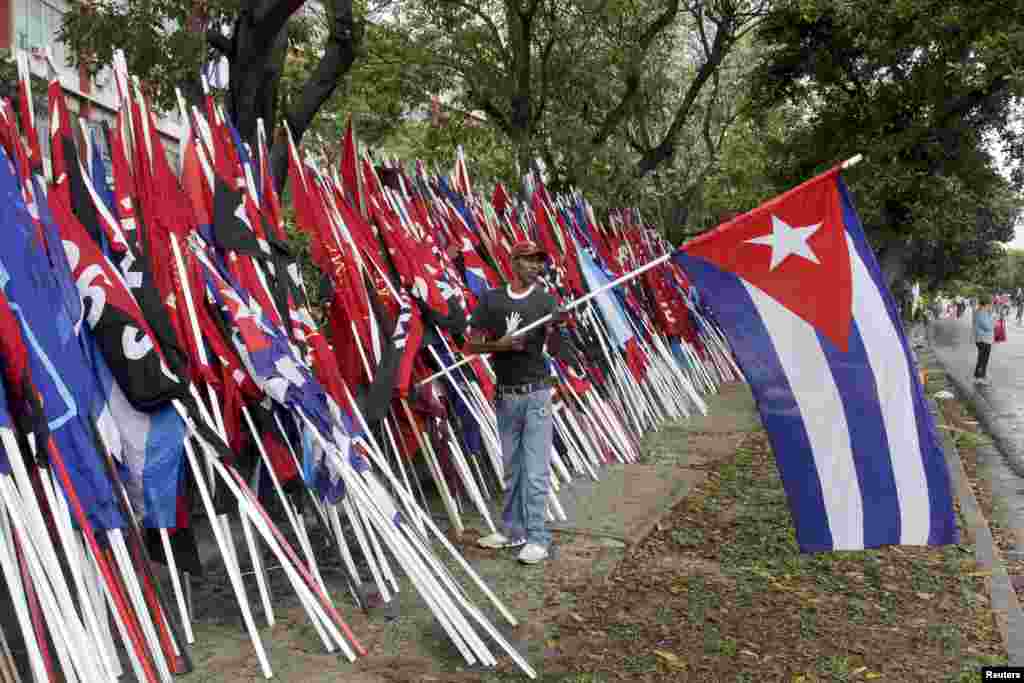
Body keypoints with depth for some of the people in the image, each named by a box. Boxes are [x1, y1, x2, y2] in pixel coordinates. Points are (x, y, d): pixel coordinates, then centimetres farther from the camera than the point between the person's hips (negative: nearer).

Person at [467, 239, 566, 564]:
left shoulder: (545, 300, -2)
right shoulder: (491, 299, 2)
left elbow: (552, 347, -11)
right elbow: (471, 345, 1)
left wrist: (558, 326, -32)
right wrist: (499, 345, -17)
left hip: (535, 394, -3)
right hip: (505, 395, 3)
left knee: (535, 471, -2)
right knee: (512, 468, 15)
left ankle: (537, 538, 6)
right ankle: (513, 530, 28)